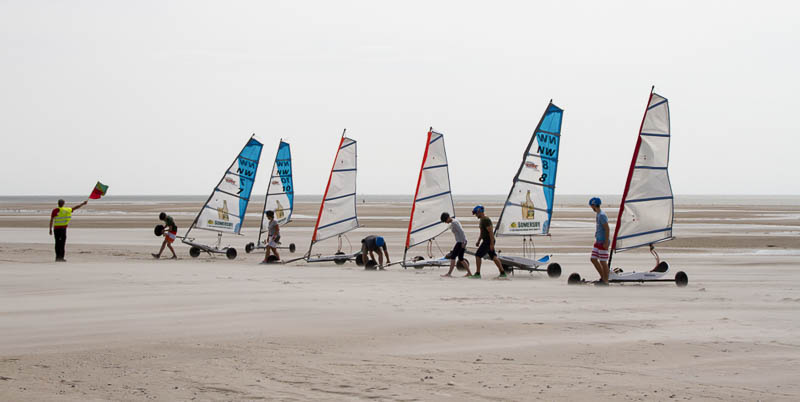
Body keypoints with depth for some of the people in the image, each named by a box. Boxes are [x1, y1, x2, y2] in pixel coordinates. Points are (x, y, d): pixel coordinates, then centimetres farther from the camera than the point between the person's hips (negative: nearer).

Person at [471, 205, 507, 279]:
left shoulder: (486, 220, -18)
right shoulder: (482, 220, 15)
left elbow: (491, 232, -22)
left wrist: (492, 244, -24)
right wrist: (478, 241, 24)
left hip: (488, 242, -10)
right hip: (486, 241, 10)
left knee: (478, 255, -6)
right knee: (493, 257, 10)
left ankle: (477, 274, -3)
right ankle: (503, 273, 9)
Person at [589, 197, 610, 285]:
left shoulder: (602, 215, -17)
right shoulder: (597, 214, 13)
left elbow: (607, 229, -20)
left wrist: (606, 242, -22)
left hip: (603, 242, -10)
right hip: (597, 241, 10)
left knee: (603, 261, -4)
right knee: (593, 259, 10)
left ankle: (605, 281, 3)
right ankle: (602, 277, 18)